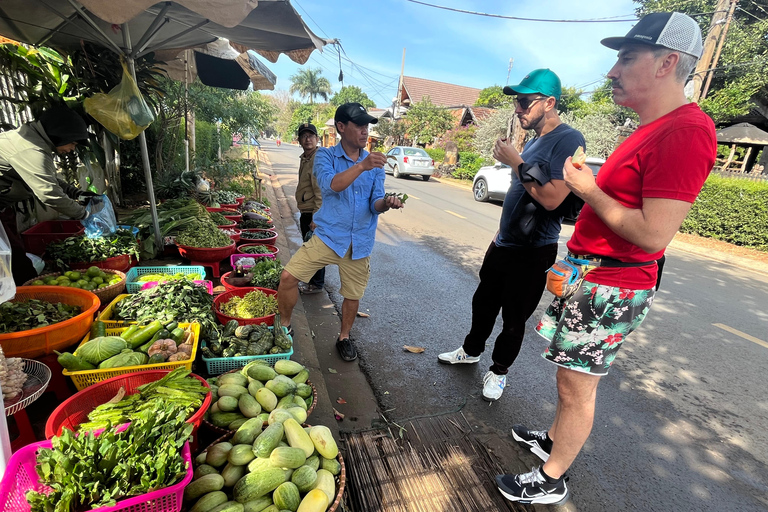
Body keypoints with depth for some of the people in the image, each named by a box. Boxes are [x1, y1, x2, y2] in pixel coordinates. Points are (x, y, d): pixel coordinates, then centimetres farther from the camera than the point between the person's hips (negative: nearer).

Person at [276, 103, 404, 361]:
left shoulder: (375, 163, 5)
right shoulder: (325, 155, -3)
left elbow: (375, 203, -1)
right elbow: (331, 185, -23)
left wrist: (386, 203, -24)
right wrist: (361, 166, -36)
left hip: (360, 242, 3)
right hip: (328, 236, -2)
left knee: (353, 295, 12)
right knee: (288, 277, -12)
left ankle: (344, 338, 39)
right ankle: (285, 326, 16)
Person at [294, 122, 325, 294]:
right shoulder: (304, 158, 13)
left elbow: (321, 192, -22)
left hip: (313, 213, -10)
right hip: (305, 212, 10)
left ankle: (317, 284, 15)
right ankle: (312, 279, 34)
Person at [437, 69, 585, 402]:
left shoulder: (568, 140, -16)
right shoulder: (532, 142, 11)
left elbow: (552, 198, -27)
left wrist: (516, 162, -21)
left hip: (533, 253, -8)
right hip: (504, 245, 8)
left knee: (514, 317, 7)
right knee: (483, 303, 19)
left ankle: (499, 370, 28)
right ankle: (471, 350, 40)